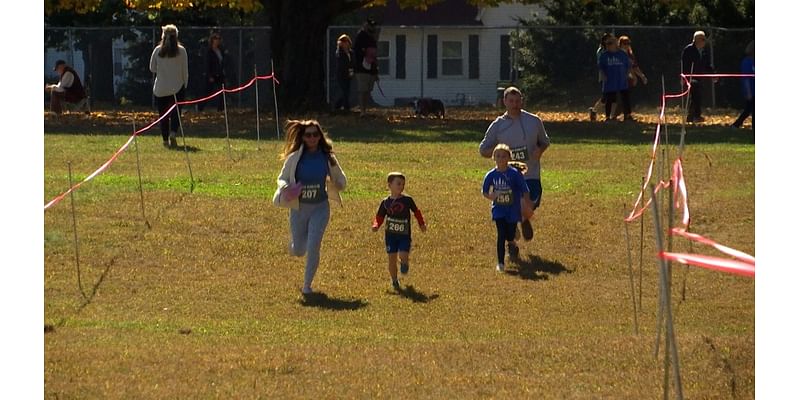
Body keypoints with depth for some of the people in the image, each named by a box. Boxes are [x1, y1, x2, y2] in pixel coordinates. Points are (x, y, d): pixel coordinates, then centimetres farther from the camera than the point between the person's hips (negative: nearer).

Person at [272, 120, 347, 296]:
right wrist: (286, 188, -20)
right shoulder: (294, 158, -8)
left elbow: (341, 181, 8)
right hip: (298, 208, 0)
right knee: (298, 251, 9)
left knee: (313, 247, -12)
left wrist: (334, 185, -14)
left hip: (320, 208, 0)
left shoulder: (327, 158, -4)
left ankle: (307, 285, 3)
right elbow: (282, 178, 2)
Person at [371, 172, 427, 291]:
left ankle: (404, 264, 25)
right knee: (392, 258, 1)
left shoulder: (407, 200, -4)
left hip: (404, 235, -1)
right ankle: (394, 281, 17)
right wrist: (376, 225, -15)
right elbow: (379, 217, 4)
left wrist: (422, 224, 6)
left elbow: (416, 211, 9)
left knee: (404, 257, -13)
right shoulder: (385, 202, -2)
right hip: (390, 235, 1)